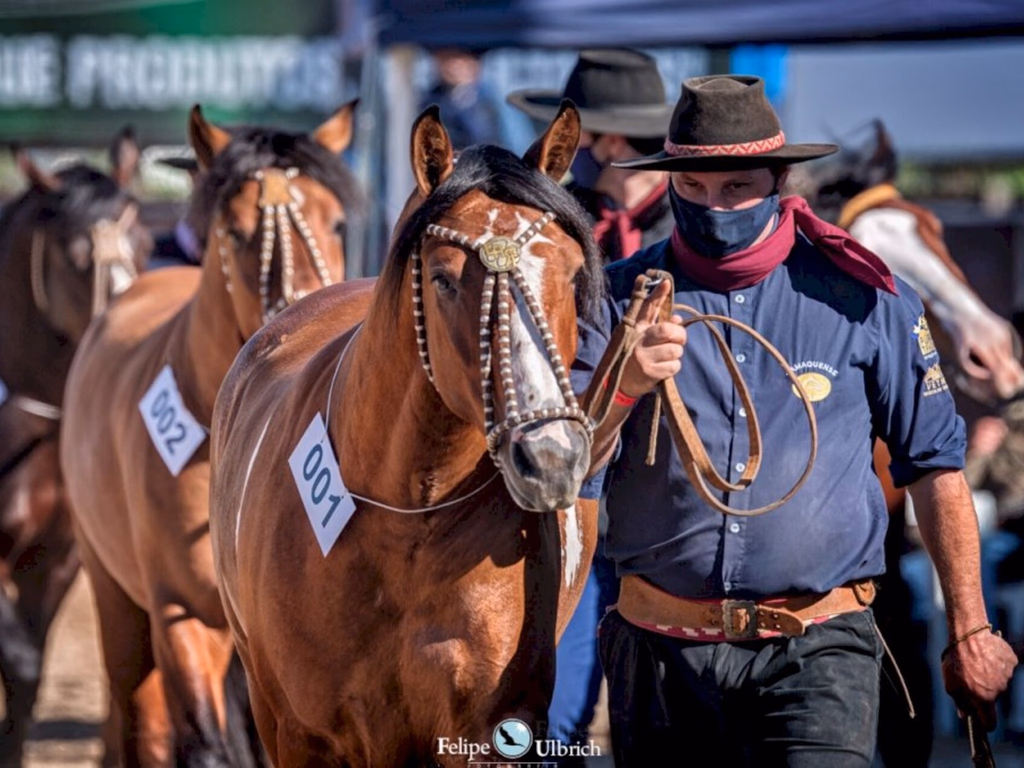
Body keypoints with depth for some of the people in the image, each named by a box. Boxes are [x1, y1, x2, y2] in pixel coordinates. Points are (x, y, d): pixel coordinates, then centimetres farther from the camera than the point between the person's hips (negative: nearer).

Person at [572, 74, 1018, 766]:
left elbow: (935, 465, 8)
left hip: (816, 654, -2)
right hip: (661, 650, 2)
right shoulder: (623, 299, 1)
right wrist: (622, 389, -26)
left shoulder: (860, 297, 0)